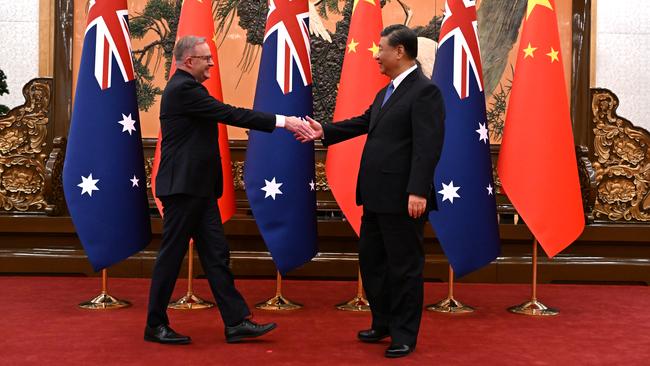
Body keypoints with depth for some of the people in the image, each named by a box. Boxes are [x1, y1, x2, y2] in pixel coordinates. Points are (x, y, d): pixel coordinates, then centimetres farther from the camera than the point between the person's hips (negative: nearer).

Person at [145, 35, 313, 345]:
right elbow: (229, 114, -20)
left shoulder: (186, 88, 18)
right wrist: (282, 121, -19)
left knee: (216, 254, 7)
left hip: (198, 188, 10)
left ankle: (236, 322, 10)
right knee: (172, 255, 0)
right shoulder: (183, 88, -14)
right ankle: (155, 325, 13)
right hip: (183, 187, -10)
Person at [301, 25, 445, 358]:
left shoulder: (425, 91, -13)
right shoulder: (386, 92, 17)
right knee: (371, 259, 18)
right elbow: (365, 122, 22)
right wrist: (325, 131, 15)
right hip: (377, 196, 10)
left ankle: (404, 336, 17)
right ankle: (383, 323, 34)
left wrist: (418, 191, -27)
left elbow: (428, 146, -21)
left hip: (402, 198, -10)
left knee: (404, 267, 3)